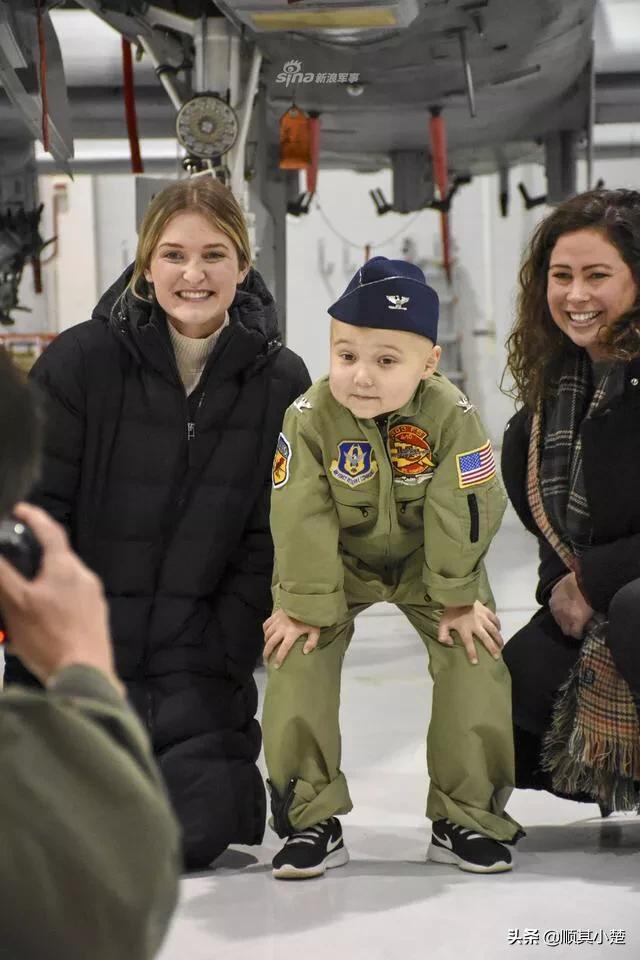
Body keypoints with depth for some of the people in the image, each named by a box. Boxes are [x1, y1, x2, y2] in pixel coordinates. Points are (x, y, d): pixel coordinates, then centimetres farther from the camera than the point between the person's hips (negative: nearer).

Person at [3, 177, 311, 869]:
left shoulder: (281, 383, -4)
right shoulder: (79, 361, -10)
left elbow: (270, 542, -2)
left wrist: (219, 661, -8)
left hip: (202, 652, 1)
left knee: (193, 834, -11)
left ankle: (233, 777, 24)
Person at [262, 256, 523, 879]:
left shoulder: (452, 416, -29)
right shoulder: (309, 418, -28)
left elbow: (464, 515, -20)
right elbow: (300, 521, -23)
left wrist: (457, 598, -15)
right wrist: (306, 606, -19)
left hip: (430, 560, 0)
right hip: (336, 563, 0)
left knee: (474, 661, -11)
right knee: (299, 659, -13)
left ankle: (466, 816, 4)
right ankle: (312, 820, -1)